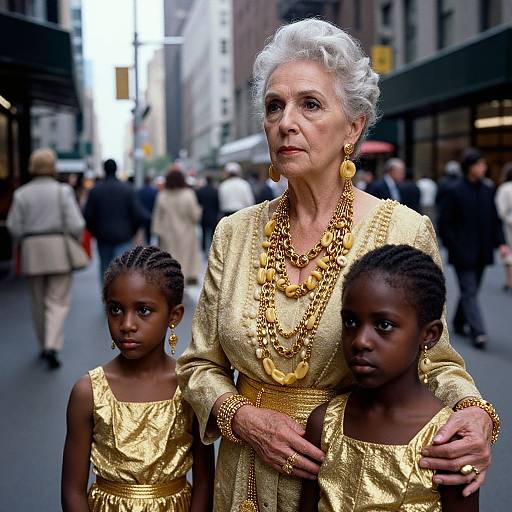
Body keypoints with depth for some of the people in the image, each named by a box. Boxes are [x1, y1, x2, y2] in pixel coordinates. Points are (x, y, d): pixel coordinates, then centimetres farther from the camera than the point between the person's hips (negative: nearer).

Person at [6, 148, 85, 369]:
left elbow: (14, 227, -1)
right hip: (59, 250, -2)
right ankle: (52, 346, -14)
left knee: (38, 301, 15)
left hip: (32, 251, 2)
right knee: (58, 301, 1)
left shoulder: (21, 194, -1)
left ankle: (44, 345, 26)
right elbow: (75, 224, -9)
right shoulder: (63, 191, -6)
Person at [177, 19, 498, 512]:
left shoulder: (404, 231, -12)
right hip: (249, 472, 3)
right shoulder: (234, 233, -3)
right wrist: (244, 417, -14)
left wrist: (475, 414, -21)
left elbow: (436, 363, -1)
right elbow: (200, 364, 4)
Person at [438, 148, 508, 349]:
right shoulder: (454, 192, -9)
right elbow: (444, 224, -8)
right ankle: (478, 332, -10)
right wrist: (454, 248, -12)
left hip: (481, 253, 6)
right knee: (470, 292, -7)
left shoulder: (488, 191, 8)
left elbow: (495, 220, 13)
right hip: (463, 253, -6)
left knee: (470, 290, 15)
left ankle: (459, 323, 32)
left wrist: (500, 242, 1)